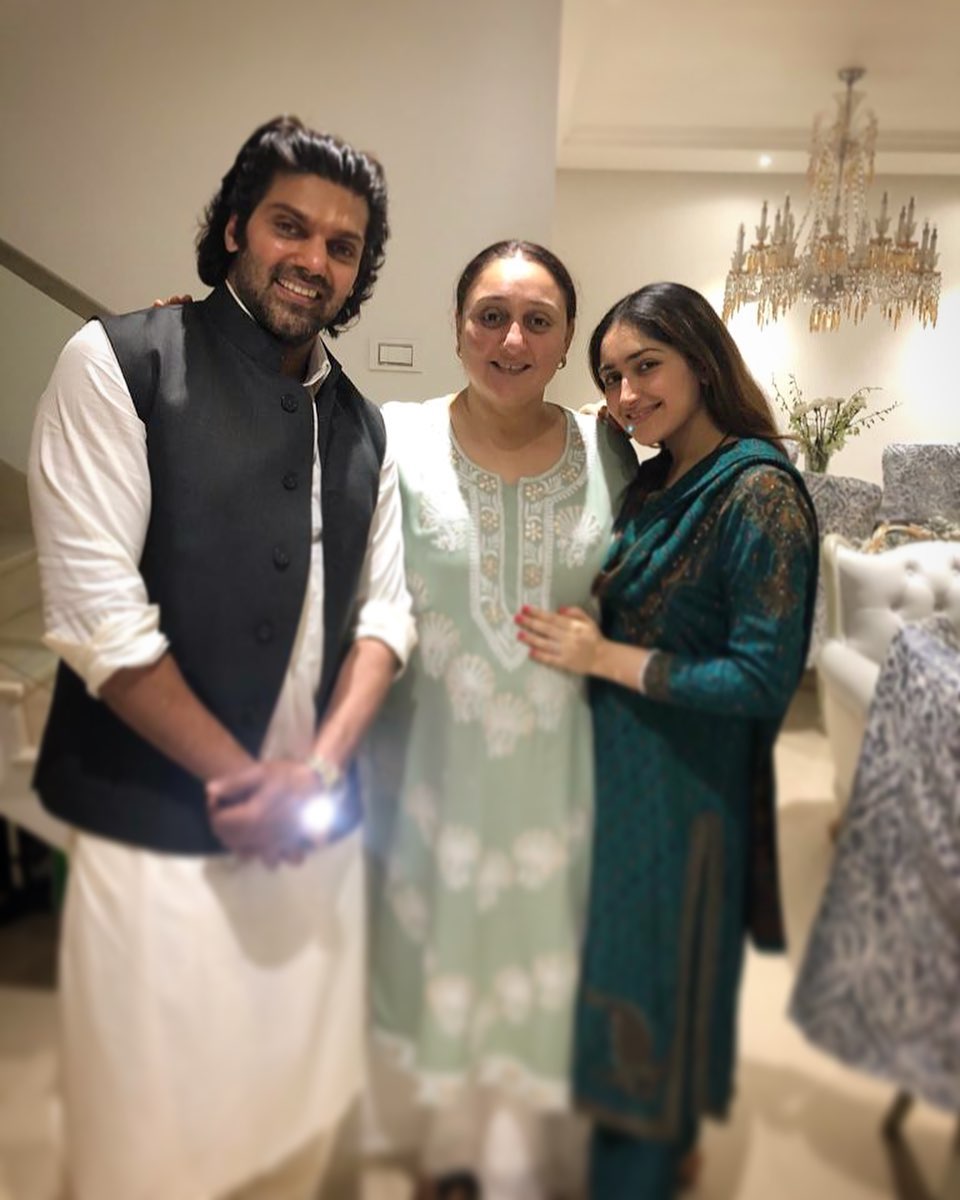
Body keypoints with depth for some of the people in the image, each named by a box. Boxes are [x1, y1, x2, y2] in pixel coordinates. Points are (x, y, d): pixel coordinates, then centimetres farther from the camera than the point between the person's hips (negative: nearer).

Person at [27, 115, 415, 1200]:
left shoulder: (361, 425, 11)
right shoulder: (119, 364, -6)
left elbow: (383, 609, 7)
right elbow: (96, 613, -13)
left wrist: (318, 769, -8)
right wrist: (243, 779, -11)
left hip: (317, 823, 5)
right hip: (161, 830, -4)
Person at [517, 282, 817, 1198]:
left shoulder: (760, 493, -18)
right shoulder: (657, 483, 6)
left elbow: (764, 679, -21)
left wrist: (606, 659, -19)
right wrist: (576, 634, -6)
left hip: (683, 785, -8)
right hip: (615, 766, 8)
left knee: (652, 976, 10)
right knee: (620, 959, 23)